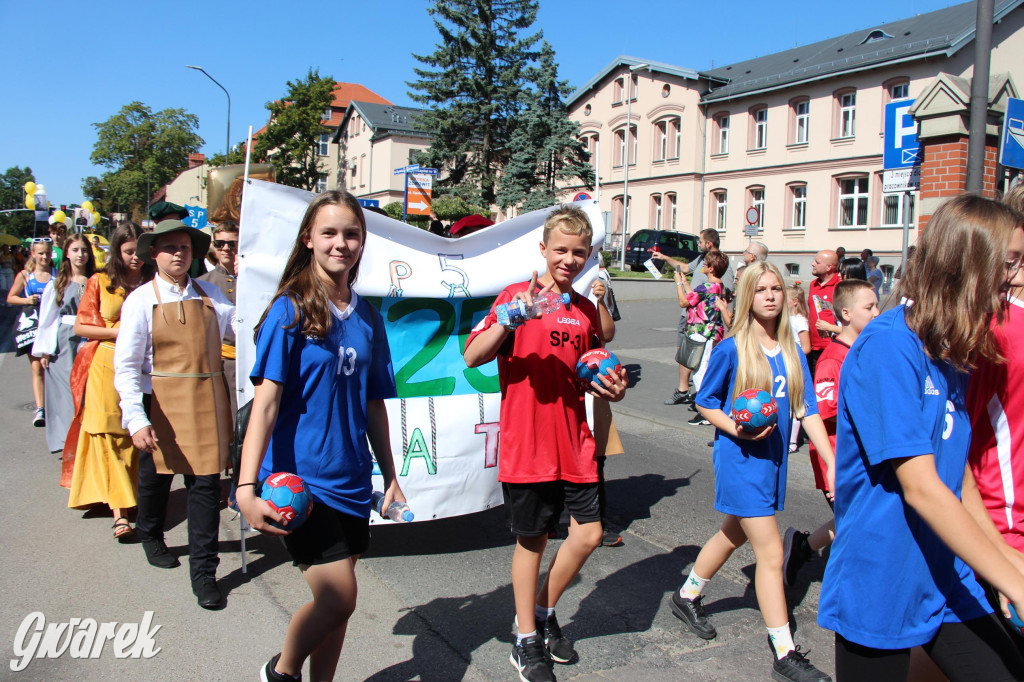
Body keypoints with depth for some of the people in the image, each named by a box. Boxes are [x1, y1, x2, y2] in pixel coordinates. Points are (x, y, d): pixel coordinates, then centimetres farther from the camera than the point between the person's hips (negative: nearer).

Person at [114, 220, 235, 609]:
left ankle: (203, 572, 12)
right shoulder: (141, 300, -3)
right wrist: (136, 419, -17)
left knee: (206, 484, 0)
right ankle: (151, 536, 49)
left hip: (208, 401, 2)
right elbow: (126, 367, -9)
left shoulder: (211, 296, 6)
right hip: (162, 404, -1)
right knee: (155, 476, 18)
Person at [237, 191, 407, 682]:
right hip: (300, 477, -5)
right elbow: (266, 399, -15)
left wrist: (390, 475, 15)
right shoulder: (290, 310, -9)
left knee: (335, 601, 11)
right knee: (338, 597, -6)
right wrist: (247, 487, -22)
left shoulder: (366, 316, 7)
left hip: (350, 479, 5)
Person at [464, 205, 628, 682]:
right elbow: (472, 357, -14)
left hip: (575, 445, 5)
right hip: (527, 445, -5)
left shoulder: (587, 311, 10)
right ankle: (526, 641, 27)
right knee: (532, 540, 7)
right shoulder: (518, 295, -7)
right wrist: (509, 319, -29)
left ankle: (542, 612, 33)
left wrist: (612, 388, 1)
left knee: (588, 534, 7)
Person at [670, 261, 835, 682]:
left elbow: (807, 411, 1)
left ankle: (687, 597, 44)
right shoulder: (731, 350, -11)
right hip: (740, 461, -6)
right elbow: (705, 403, -3)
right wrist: (736, 428, -20)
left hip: (773, 459, 6)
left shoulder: (791, 352, 3)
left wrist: (832, 463, -5)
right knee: (771, 553, -6)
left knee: (733, 535, 21)